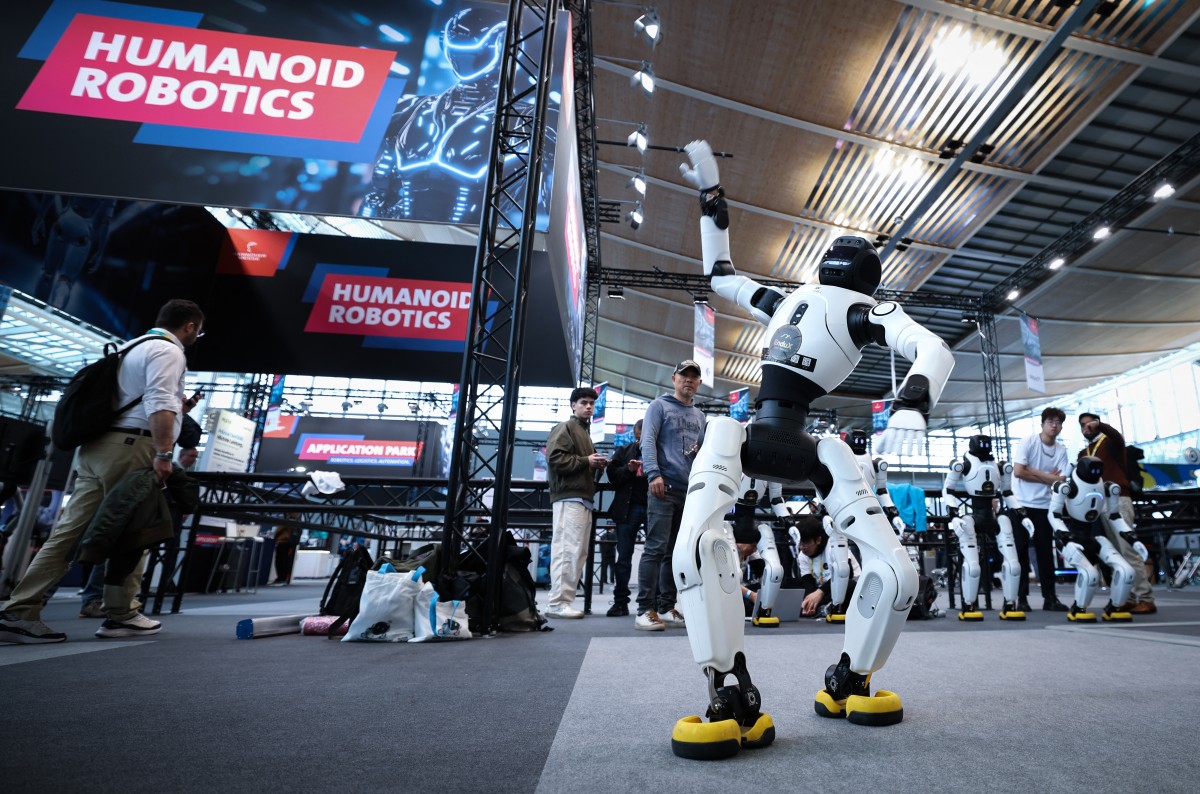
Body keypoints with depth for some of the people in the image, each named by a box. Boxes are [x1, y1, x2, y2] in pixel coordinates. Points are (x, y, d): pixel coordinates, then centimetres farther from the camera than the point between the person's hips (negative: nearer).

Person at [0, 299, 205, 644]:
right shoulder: (168, 351, -7)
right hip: (129, 447, -9)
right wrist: (163, 454, -22)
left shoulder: (135, 346, 25)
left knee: (70, 529, 6)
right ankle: (121, 615, 7)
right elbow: (159, 404, -20)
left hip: (97, 445, 9)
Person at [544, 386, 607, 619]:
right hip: (569, 498, -10)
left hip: (583, 498, 10)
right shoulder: (565, 428, 0)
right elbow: (555, 459, -15)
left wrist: (598, 465, 11)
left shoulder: (584, 432, 28)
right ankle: (558, 602, -11)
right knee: (568, 550, -13)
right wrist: (586, 461, -12)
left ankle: (565, 600, 12)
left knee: (578, 552, 8)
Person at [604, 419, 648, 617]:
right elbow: (612, 475, 6)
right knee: (624, 556, 5)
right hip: (629, 508, 2)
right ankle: (620, 601, 13)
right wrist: (628, 470, -10)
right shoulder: (625, 451, 11)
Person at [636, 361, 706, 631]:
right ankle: (645, 610, -6)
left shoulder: (700, 416, 23)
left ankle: (666, 607, 14)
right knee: (656, 548, -10)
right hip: (664, 487, -6)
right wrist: (654, 474, -19)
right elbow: (648, 441, -6)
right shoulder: (660, 406, 5)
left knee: (677, 551, 7)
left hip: (691, 490, 6)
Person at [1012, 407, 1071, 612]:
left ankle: (1050, 597, 13)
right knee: (1020, 550, 1)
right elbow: (1018, 471, -14)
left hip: (1044, 506, 4)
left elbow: (1060, 481, -3)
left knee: (1046, 551, 6)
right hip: (1021, 504, -3)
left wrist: (1034, 472, -14)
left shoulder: (1061, 450, 5)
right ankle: (1021, 598, 7)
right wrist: (1047, 477, -8)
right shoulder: (1028, 441, -6)